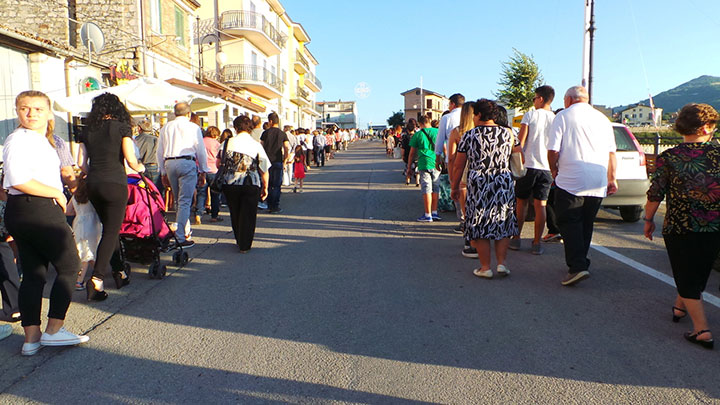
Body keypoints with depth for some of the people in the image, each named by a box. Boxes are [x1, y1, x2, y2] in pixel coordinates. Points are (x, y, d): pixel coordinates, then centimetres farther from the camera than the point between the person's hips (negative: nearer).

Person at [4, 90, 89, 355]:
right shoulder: (18, 140, -13)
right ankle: (53, 330, 8)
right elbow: (18, 180, -23)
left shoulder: (41, 140, 17)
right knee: (69, 266, 0)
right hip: (37, 211, -10)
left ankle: (32, 338, 17)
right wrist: (57, 193, -15)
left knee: (33, 274, 11)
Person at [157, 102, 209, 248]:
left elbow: (160, 152, 15)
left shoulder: (165, 128, 15)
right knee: (185, 201, -5)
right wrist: (203, 171, 9)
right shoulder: (193, 127, 3)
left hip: (169, 164, 5)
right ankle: (180, 237, -9)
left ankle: (186, 229, 26)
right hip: (187, 163, -5)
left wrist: (164, 173, 21)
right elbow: (201, 151, 2)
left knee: (179, 201, 18)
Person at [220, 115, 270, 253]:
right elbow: (264, 170, -3)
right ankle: (244, 246, 10)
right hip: (251, 185, -2)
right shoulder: (256, 145, -3)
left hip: (229, 184, 2)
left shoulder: (228, 142, 0)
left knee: (234, 214, 19)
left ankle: (239, 241, 35)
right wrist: (265, 187, 7)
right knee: (248, 214, 7)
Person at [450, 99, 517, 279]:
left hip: (478, 186, -2)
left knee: (480, 228, 6)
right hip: (504, 185, 3)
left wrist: (455, 187, 11)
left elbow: (458, 167, -1)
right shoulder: (507, 133, 3)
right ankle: (501, 263, 12)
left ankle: (485, 267, 10)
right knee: (502, 225, 14)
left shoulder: (469, 135, -4)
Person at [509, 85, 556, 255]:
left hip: (528, 165, -2)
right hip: (546, 167, 2)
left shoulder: (530, 115, -2)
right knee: (540, 205, 3)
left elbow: (520, 141, -8)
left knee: (521, 202, 11)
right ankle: (537, 243, 5)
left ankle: (516, 238, 15)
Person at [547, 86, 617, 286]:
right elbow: (611, 152, 15)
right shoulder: (602, 118, 15)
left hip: (570, 180, -5)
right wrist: (612, 178, 19)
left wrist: (554, 171, 8)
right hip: (598, 183, 6)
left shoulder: (563, 116, -2)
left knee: (569, 223, -3)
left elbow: (553, 150, -8)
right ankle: (581, 261, 23)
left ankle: (577, 266, -14)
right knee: (586, 223, 15)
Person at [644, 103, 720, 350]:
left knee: (686, 279, 7)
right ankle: (680, 307, 42)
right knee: (700, 273, 24)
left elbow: (655, 195, -8)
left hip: (679, 229, -3)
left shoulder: (668, 158, -10)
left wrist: (649, 220, 5)